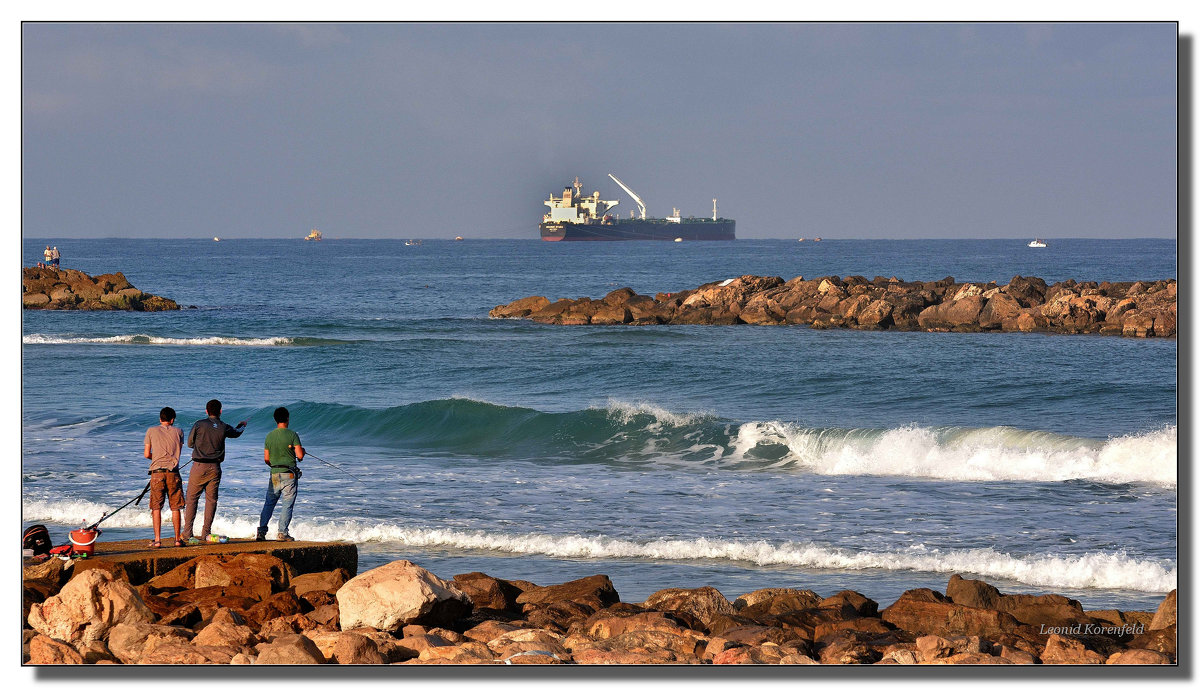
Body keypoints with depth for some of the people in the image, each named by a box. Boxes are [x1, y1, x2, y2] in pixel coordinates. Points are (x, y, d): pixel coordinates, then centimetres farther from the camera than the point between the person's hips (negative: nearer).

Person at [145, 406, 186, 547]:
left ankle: (157, 539, -3)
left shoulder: (151, 431, 5)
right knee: (175, 507, 7)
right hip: (173, 472, 1)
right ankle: (177, 539, 8)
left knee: (156, 507, 3)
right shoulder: (178, 432, 7)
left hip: (157, 472, 0)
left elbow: (147, 454, 6)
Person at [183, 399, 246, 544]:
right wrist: (242, 426, 48)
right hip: (215, 468, 2)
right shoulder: (224, 427, 2)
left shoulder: (199, 424, -6)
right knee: (211, 499, 8)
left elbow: (190, 443, 5)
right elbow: (237, 433, 25)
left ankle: (187, 532, -6)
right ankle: (206, 533, 7)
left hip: (199, 466, -2)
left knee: (192, 498, 2)